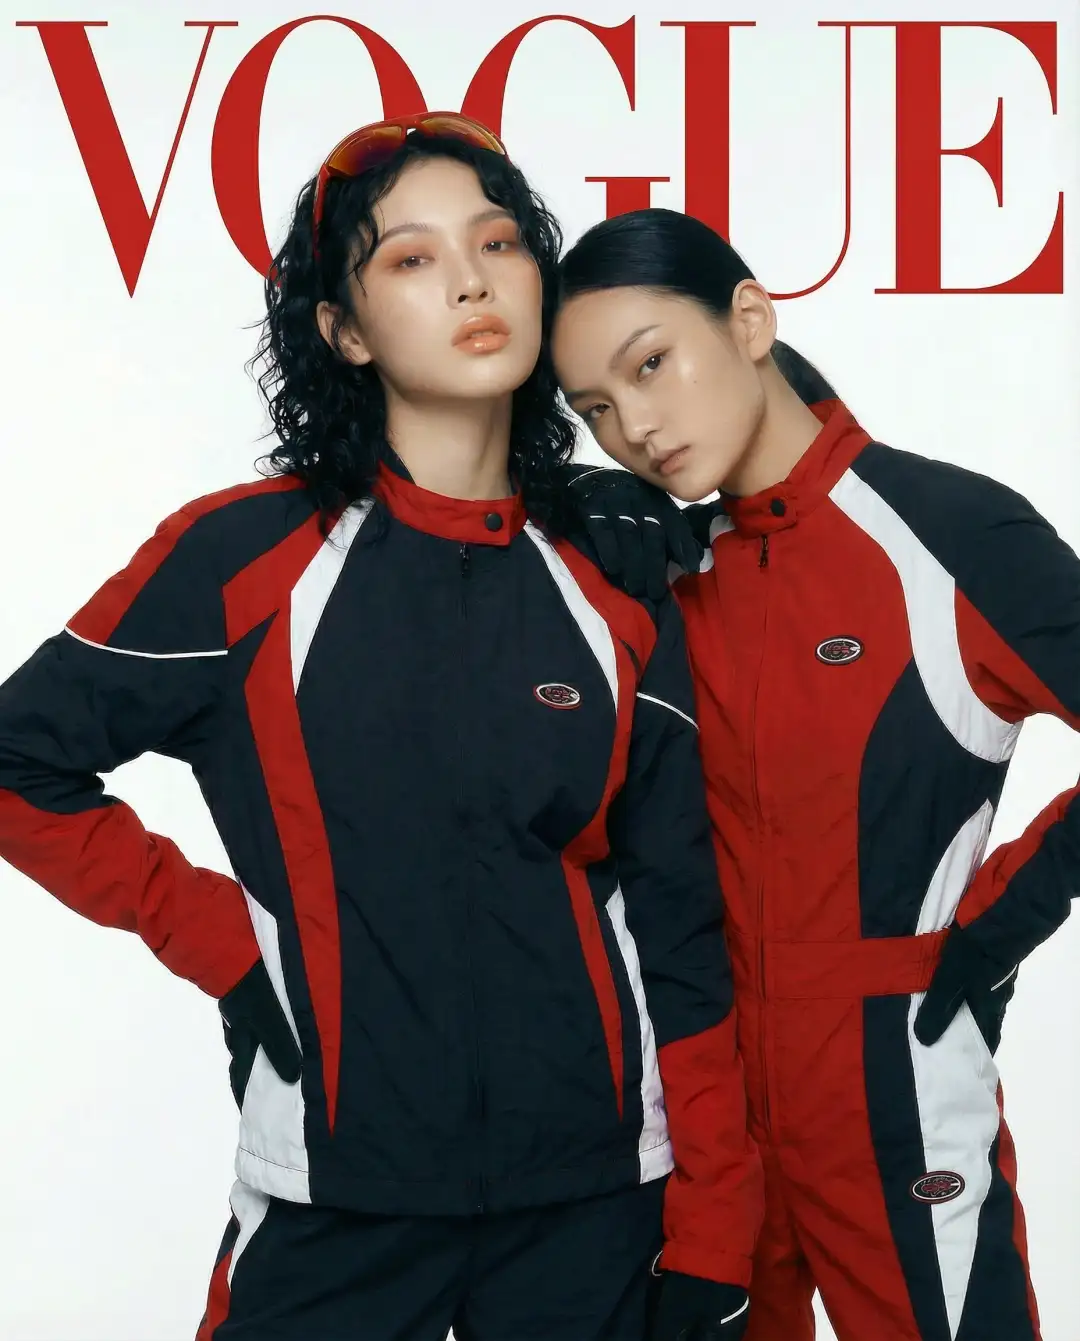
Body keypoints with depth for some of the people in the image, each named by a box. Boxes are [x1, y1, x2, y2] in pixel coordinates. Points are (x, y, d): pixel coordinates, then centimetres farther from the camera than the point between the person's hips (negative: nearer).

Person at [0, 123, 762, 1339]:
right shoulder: (242, 556, -6)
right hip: (336, 1200, -2)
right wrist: (210, 933, -5)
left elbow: (680, 932, 2)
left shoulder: (617, 593, 2)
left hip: (599, 1191, 2)